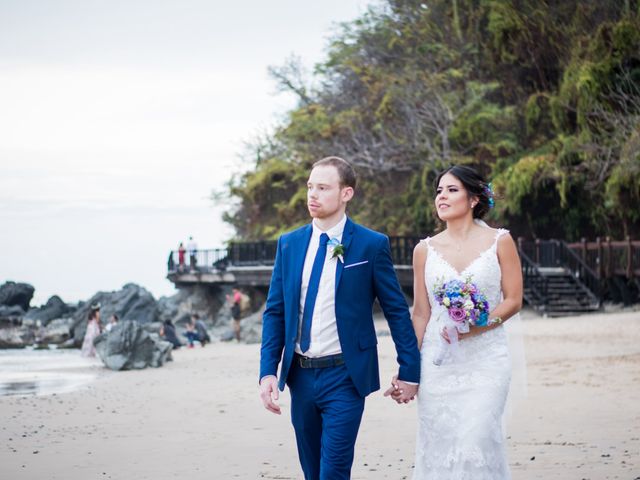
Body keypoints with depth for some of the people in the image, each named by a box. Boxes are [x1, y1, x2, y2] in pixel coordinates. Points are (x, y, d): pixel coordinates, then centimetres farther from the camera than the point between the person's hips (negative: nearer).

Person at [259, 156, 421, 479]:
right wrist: (268, 371, -2)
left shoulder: (371, 245, -5)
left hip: (345, 377, -5)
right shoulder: (289, 244, 6)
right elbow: (275, 311, 7)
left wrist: (409, 371, -1)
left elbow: (397, 311, -1)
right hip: (300, 376, 5)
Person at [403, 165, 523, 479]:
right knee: (437, 445, 0)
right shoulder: (425, 250, 8)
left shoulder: (499, 241, 1)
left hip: (485, 359, -2)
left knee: (476, 441, -14)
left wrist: (475, 326, -16)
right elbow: (421, 314, 9)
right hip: (437, 362, 3)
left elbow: (513, 300, 0)